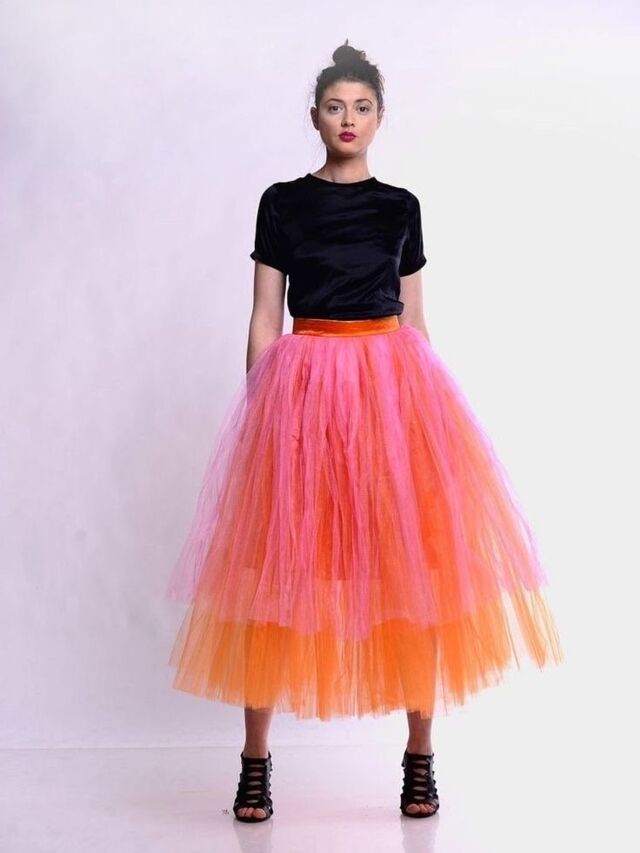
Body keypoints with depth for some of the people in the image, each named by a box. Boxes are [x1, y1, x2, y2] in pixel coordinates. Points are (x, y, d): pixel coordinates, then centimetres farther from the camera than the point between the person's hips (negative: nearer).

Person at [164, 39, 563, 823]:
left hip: (391, 383, 2)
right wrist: (260, 411, -3)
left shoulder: (400, 206, 11)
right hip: (303, 386, -1)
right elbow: (264, 318, 4)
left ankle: (420, 758, 11)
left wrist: (429, 403, 8)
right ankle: (256, 761, 9)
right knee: (279, 572, -2)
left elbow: (415, 318, 13)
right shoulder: (281, 202, 6)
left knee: (411, 569, -1)